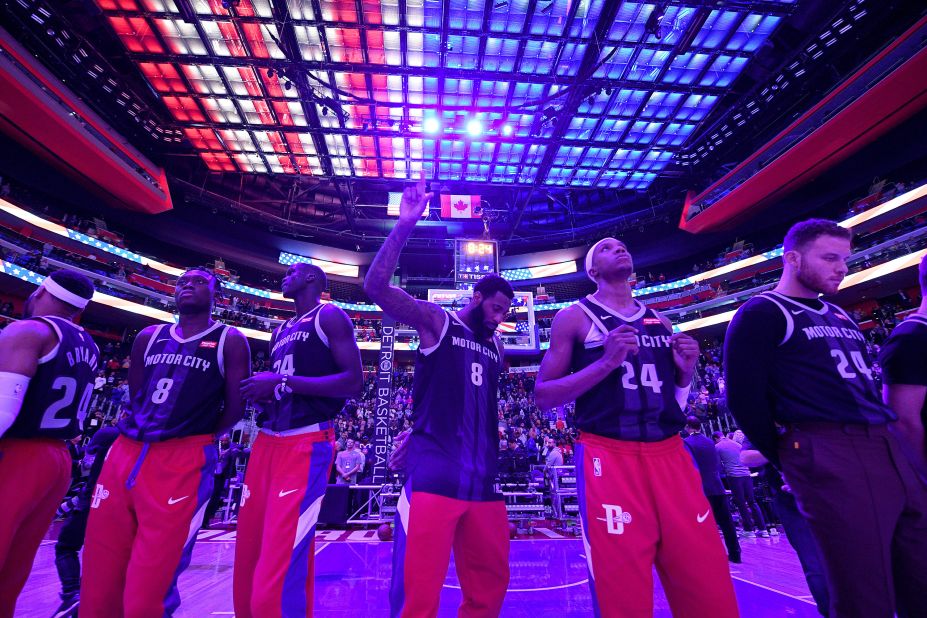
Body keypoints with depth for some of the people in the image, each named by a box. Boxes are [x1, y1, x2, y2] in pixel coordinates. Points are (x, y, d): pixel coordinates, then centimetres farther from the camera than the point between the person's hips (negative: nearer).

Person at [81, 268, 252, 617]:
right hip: (125, 454, 6)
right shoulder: (148, 337, 16)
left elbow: (236, 407, -2)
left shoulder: (230, 341, 0)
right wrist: (142, 435, 13)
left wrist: (196, 440, 4)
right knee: (98, 589, 11)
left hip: (184, 463, -5)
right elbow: (135, 397, 23)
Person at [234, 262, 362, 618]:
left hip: (307, 445, -8)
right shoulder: (280, 331, 21)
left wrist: (284, 382, -16)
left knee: (279, 571, -9)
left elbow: (354, 382, -13)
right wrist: (259, 393, 5)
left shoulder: (329, 317, -4)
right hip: (266, 442, 8)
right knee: (248, 559, 16)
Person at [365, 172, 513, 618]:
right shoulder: (436, 322, -3)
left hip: (482, 480, 7)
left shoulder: (496, 348, 15)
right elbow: (375, 288, -16)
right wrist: (405, 225, -20)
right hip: (433, 477, -6)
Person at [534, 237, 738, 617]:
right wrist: (605, 363, -17)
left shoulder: (659, 321, 16)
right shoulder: (575, 317, 0)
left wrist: (686, 371, 2)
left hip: (671, 456, 5)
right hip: (609, 459, -5)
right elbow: (543, 397, -6)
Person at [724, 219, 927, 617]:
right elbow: (744, 398, -14)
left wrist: (892, 436, 14)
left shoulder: (840, 316, 22)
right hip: (829, 459, -9)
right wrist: (789, 461, -6)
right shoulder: (761, 314, -7)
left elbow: (866, 386, 26)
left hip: (887, 448, 9)